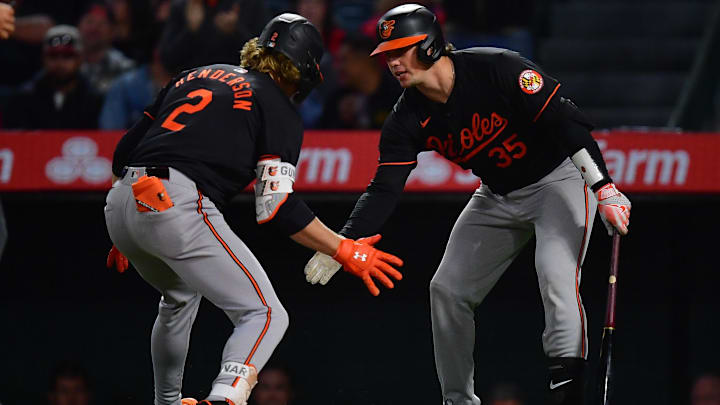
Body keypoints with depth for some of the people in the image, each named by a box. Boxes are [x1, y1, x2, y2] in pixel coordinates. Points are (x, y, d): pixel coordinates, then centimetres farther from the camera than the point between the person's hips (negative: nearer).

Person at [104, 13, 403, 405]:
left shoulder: (194, 76, 27)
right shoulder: (278, 108, 8)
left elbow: (125, 151, 25)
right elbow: (276, 208, -3)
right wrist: (343, 250, 4)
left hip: (119, 204, 7)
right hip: (178, 208, -7)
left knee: (180, 296, 35)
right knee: (265, 315, -6)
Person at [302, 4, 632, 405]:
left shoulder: (498, 69, -26)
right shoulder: (409, 119, -9)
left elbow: (566, 122, -27)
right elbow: (384, 190, -11)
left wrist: (605, 190, -33)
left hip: (558, 179, -7)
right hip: (498, 198, 7)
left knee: (557, 277, -27)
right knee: (447, 289, 3)